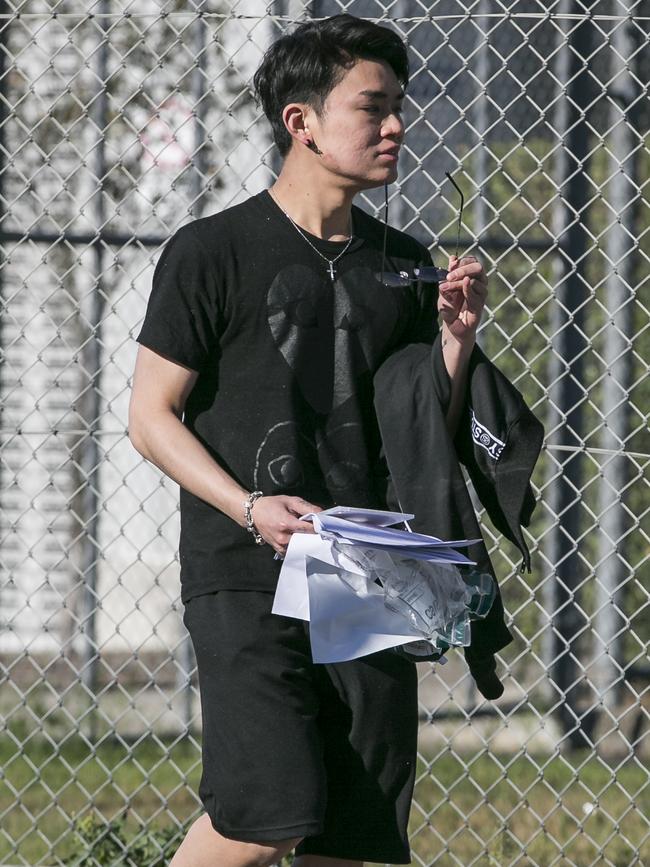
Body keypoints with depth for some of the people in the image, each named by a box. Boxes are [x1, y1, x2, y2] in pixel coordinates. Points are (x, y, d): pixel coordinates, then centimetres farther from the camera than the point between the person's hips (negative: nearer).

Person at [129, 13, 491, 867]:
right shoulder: (213, 252, -2)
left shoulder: (403, 266, 14)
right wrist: (251, 508, -15)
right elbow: (152, 416, -2)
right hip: (244, 580, -5)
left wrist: (457, 338, 0)